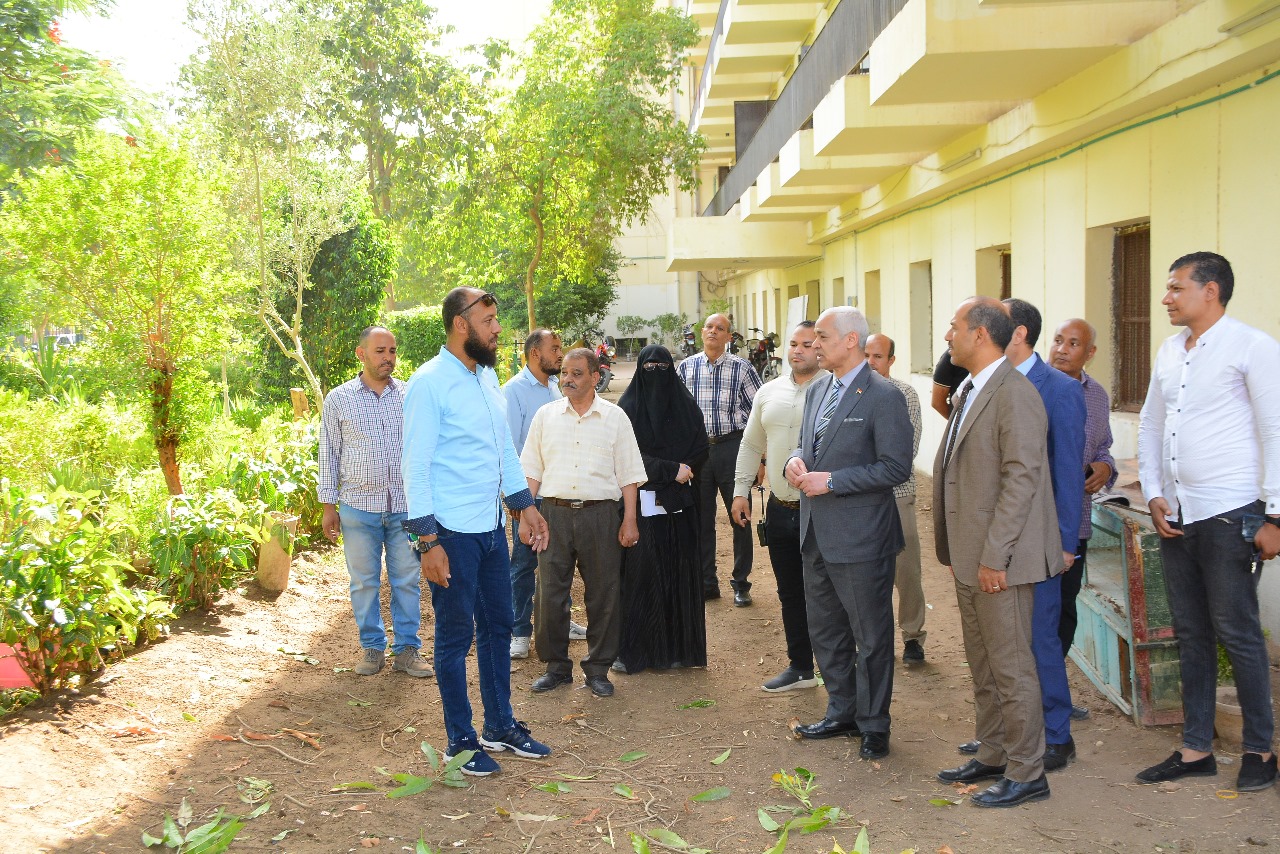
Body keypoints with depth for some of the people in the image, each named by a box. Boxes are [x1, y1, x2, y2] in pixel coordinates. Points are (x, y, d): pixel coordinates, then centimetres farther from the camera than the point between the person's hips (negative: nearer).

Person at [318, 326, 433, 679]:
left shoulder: (411, 396, 3)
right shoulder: (338, 400, 1)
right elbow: (329, 454, 5)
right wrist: (328, 505, 2)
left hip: (405, 505, 1)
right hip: (359, 507, 0)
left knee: (407, 580, 5)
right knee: (364, 582, 8)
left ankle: (407, 649, 15)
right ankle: (372, 647, 21)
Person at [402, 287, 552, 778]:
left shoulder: (488, 377, 10)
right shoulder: (429, 383, -15)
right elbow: (415, 467, -16)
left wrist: (525, 506, 15)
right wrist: (427, 541, -19)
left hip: (492, 526, 8)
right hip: (452, 533, -8)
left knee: (498, 627, 16)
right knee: (456, 637, 4)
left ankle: (500, 727, 31)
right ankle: (460, 742, 18)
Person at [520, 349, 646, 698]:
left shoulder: (615, 418, 4)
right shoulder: (546, 415, 8)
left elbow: (628, 474, 4)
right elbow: (531, 470, 10)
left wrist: (630, 521, -2)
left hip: (600, 513, -1)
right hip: (555, 512, 1)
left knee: (602, 594, 4)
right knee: (550, 593, 3)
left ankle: (598, 669, 16)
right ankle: (556, 666, 18)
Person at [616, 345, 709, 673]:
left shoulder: (685, 405, 9)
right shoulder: (628, 407, -1)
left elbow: (700, 450, 6)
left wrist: (683, 472, -11)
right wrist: (671, 470, -13)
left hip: (680, 505, 3)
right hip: (641, 504, -3)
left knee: (680, 574, 5)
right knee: (639, 575, -3)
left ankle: (678, 647, 13)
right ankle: (633, 651, 4)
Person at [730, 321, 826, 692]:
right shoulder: (769, 392, 11)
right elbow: (751, 445, 18)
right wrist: (741, 491, 14)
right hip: (779, 508, 6)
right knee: (790, 594, 15)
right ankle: (800, 667, 29)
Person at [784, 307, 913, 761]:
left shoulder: (884, 397, -14)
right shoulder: (817, 390, 11)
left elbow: (896, 468, -18)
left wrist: (831, 481, -20)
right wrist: (797, 459, -2)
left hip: (860, 537, -8)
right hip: (817, 535, 8)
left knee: (871, 637, 5)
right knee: (825, 632, 19)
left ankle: (873, 725, 20)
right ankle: (842, 712, 34)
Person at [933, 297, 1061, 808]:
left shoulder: (1014, 393, -17)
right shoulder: (970, 392, 14)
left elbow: (1021, 478, -21)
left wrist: (994, 556, -21)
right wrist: (954, 551, 17)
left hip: (1000, 560, -10)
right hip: (970, 560, 10)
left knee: (1011, 669, 1)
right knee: (983, 668, 18)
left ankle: (1026, 774, 12)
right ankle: (992, 756, 30)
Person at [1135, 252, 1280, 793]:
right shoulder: (1169, 351, 12)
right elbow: (1149, 425, 17)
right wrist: (1153, 494, 6)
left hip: (1229, 516, -7)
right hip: (1175, 517, 7)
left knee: (1236, 633, 0)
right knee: (1190, 635, 12)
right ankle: (1196, 749, 21)